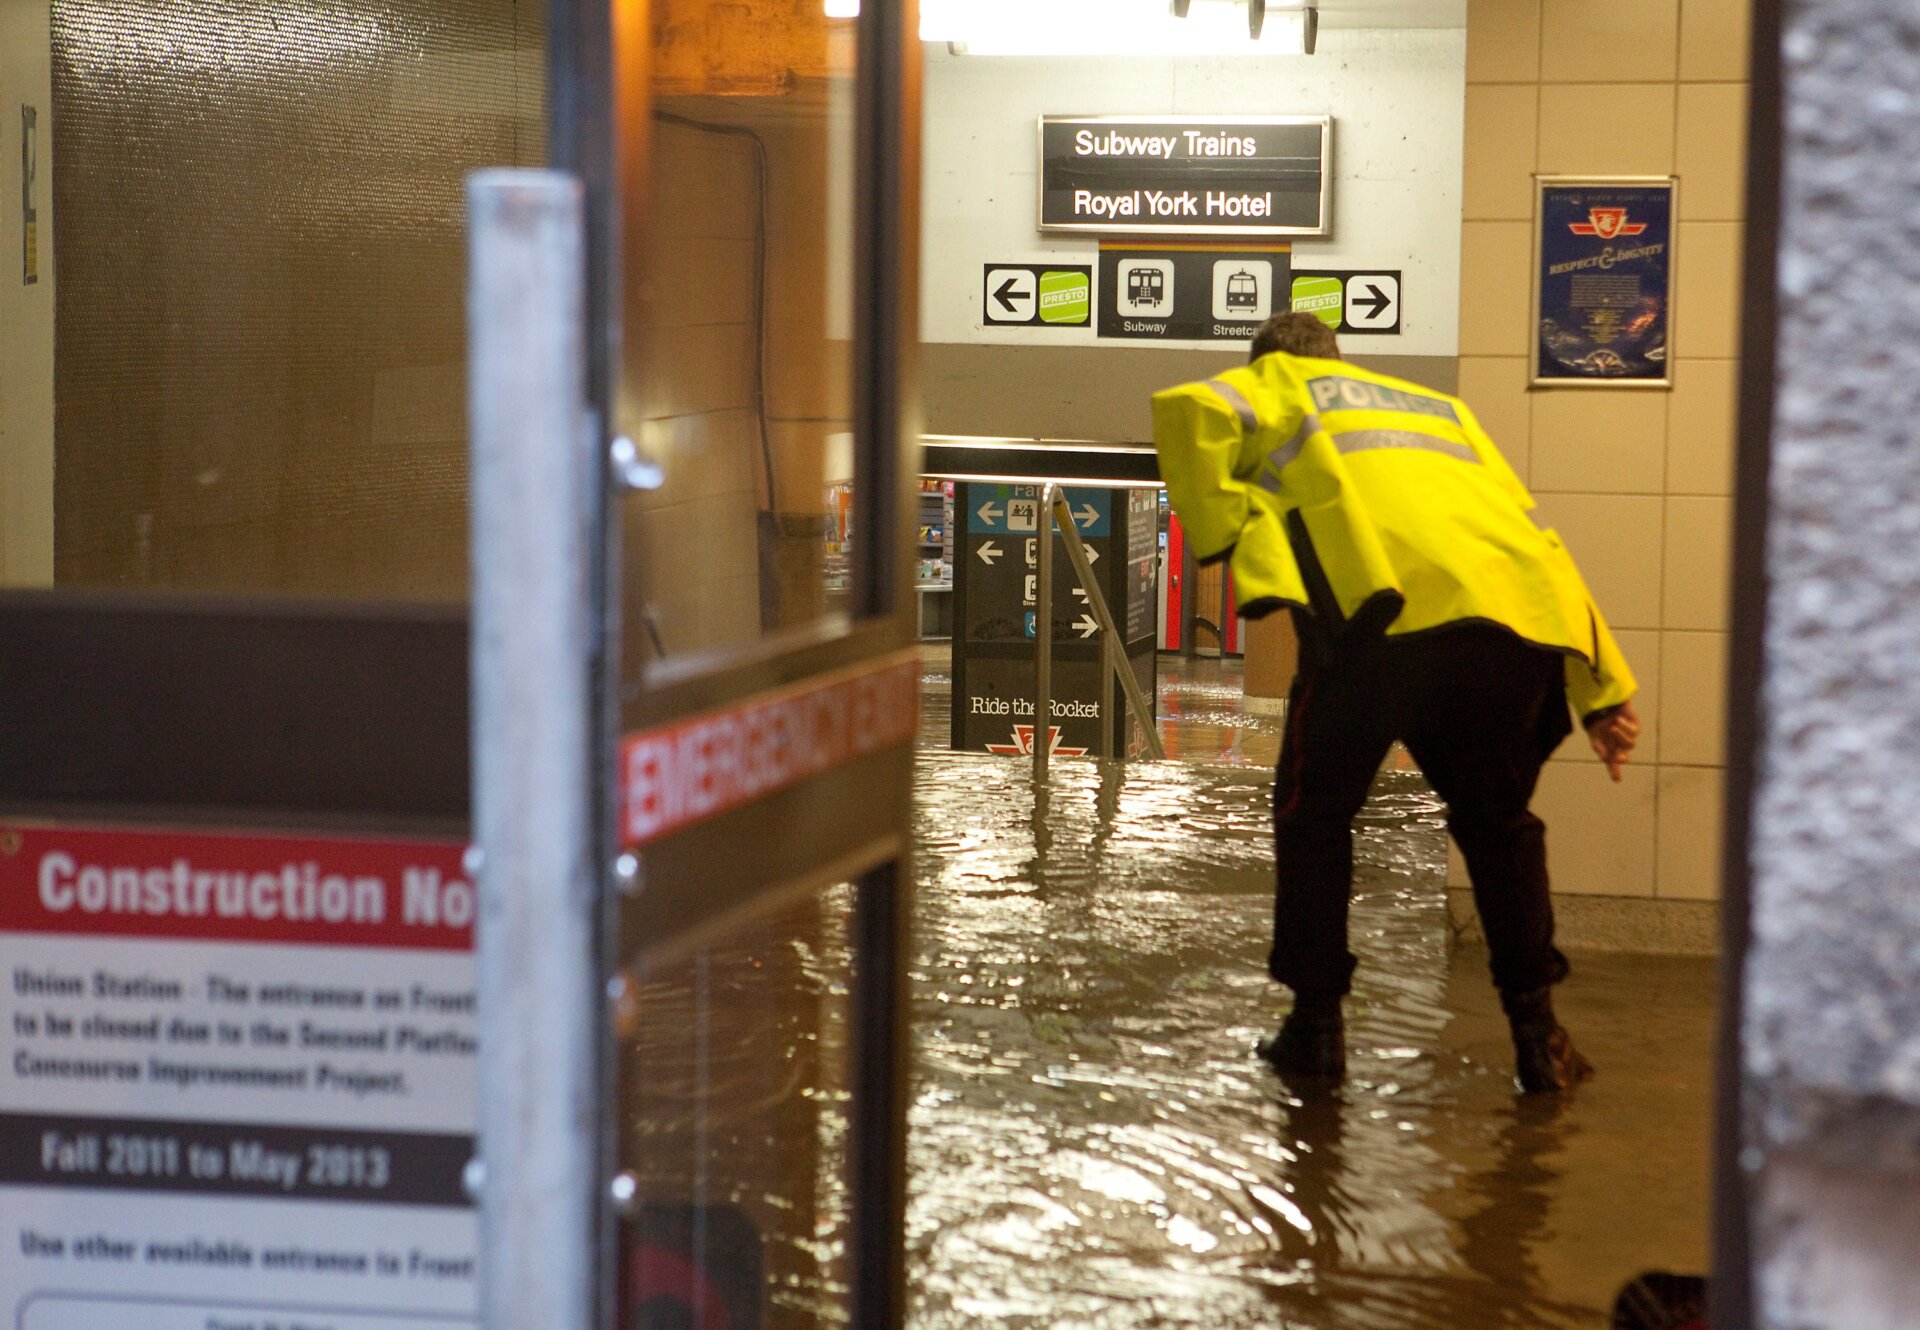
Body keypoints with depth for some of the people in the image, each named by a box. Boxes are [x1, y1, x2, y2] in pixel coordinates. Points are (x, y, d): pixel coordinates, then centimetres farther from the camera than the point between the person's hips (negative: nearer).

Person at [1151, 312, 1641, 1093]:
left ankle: (1316, 1022, 16)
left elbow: (1190, 410, 1)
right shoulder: (1441, 407, 37)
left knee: (1314, 808, 16)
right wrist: (1604, 691, 25)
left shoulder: (1279, 383, 25)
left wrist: (1222, 536, 11)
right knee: (1497, 821, 22)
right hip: (1524, 612, 4)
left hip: (1385, 608, -4)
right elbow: (1535, 534, 29)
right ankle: (1536, 1032, 20)